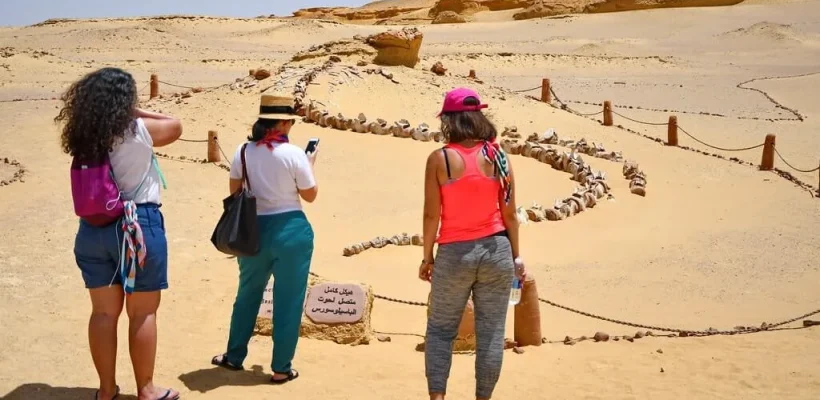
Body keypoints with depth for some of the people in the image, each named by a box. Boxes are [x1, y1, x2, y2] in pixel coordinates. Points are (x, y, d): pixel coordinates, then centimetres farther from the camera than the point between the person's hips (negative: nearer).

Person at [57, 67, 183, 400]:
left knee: (104, 312, 13)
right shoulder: (139, 131, -13)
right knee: (143, 312, 7)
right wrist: (138, 113, 9)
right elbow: (176, 127, 3)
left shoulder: (82, 137, -1)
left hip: (93, 227, 5)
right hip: (138, 226, -5)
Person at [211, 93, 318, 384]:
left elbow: (234, 192, 8)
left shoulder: (243, 151, -1)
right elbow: (310, 195, -4)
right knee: (287, 300, 6)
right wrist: (310, 164, 10)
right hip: (291, 231, -4)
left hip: (254, 230, 4)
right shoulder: (294, 154, -13)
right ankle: (281, 368, 13)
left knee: (248, 293, 20)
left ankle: (234, 357, 31)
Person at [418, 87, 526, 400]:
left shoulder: (439, 159, -8)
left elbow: (432, 215, -7)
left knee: (440, 329, 14)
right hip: (496, 249, 2)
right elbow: (509, 214, 1)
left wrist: (427, 257, 4)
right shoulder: (497, 156, -1)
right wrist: (516, 256, 11)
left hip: (454, 254, -2)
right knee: (491, 332, 9)